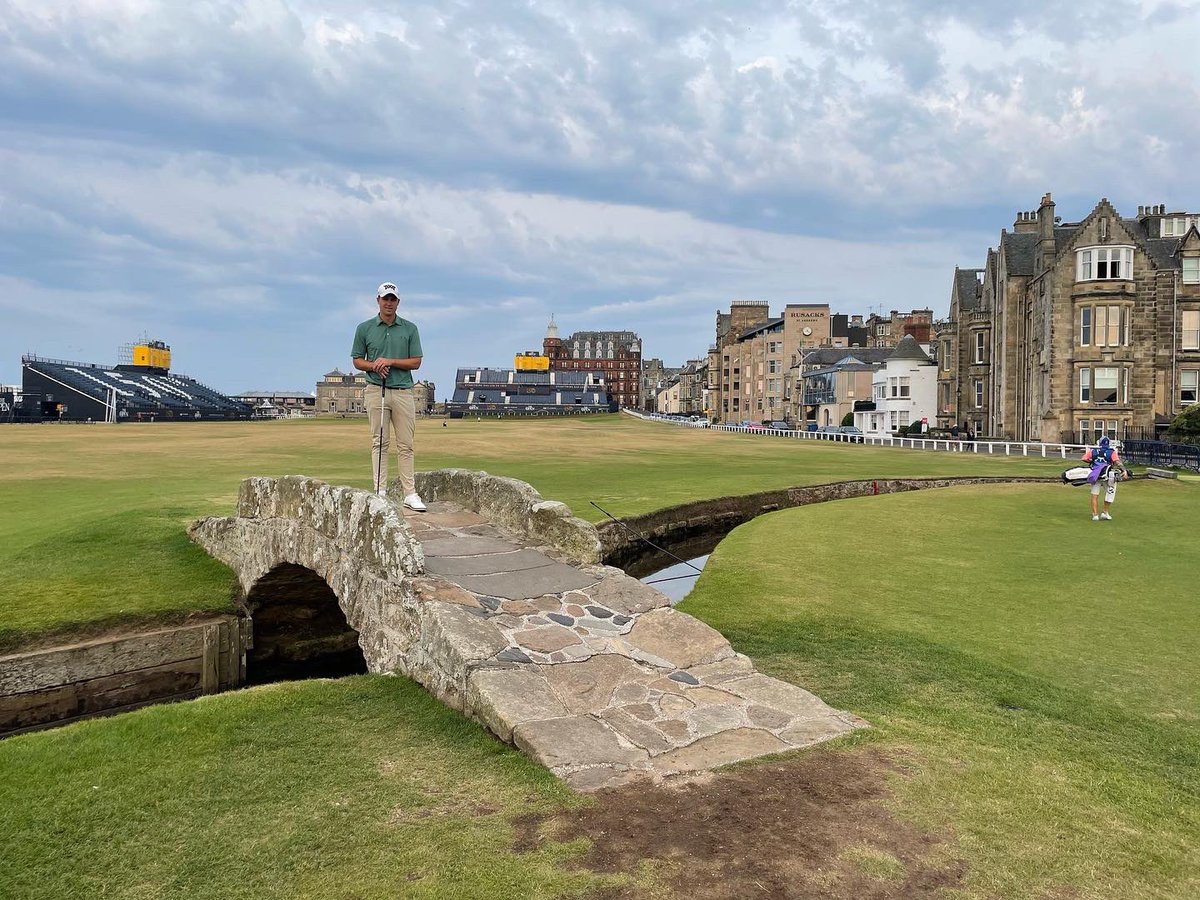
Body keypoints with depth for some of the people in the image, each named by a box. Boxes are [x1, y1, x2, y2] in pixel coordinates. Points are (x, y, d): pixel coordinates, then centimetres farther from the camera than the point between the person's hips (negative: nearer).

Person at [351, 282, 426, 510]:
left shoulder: (410, 329, 7)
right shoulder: (364, 328, 8)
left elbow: (416, 362, 3)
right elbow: (357, 361, 10)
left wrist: (391, 361, -10)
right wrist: (373, 365, -10)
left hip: (403, 391, 0)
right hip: (377, 391, 0)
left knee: (405, 444, 0)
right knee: (379, 442, 1)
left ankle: (410, 493, 2)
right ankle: (380, 492, 4)